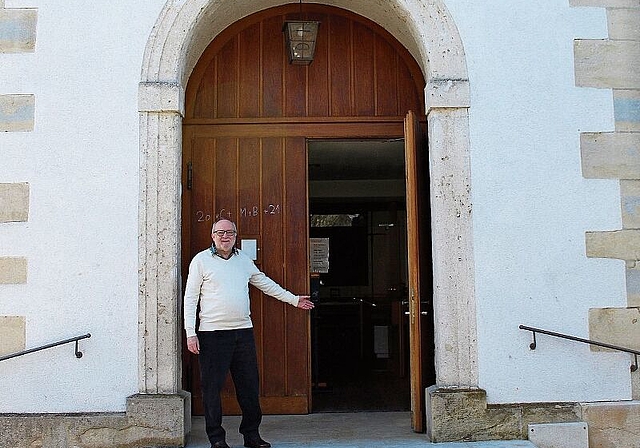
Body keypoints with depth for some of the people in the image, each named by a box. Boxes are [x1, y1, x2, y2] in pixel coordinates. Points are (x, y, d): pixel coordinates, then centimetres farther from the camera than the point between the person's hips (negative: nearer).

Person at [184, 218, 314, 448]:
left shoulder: (244, 259, 14)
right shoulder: (201, 260, -1)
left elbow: (264, 282, 26)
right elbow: (190, 297, -2)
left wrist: (294, 299, 28)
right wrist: (190, 333, -9)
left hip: (243, 331, 4)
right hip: (212, 333, -4)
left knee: (249, 385, 8)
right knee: (212, 386, 0)